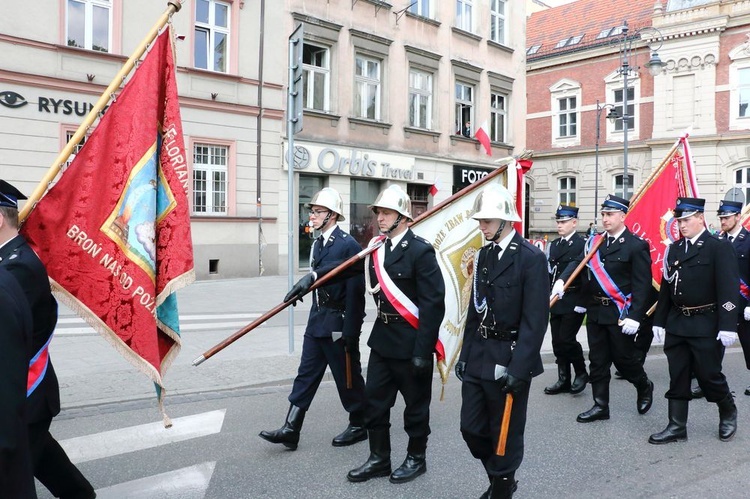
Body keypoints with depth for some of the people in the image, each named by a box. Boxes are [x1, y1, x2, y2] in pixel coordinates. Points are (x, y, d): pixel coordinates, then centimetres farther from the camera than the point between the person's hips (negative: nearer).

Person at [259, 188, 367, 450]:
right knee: (306, 375, 9)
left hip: (339, 323, -8)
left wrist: (349, 332, -18)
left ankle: (358, 426, 26)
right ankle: (290, 430, 15)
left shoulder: (348, 245, -15)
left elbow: (355, 292, -18)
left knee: (348, 376, 7)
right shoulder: (318, 244, 10)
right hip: (317, 321, 8)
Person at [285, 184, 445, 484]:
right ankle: (379, 459, 30)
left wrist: (423, 351, -20)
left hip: (411, 343, -7)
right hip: (382, 339, 7)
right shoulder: (376, 247, 5)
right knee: (374, 402, 14)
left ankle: (416, 458, 31)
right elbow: (347, 267, 10)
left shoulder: (420, 251, -16)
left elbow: (434, 304, -19)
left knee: (415, 404, 11)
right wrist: (313, 276, -7)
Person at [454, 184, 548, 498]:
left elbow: (535, 320, -16)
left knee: (506, 434, 8)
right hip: (478, 357, 7)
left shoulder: (532, 258, -12)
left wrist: (518, 368, -20)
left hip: (509, 359, -7)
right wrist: (465, 354, 10)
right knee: (471, 428, 13)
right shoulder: (484, 255, 9)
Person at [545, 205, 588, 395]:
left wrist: (582, 303, -17)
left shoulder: (582, 245, -8)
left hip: (573, 303, -7)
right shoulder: (554, 245, 14)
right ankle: (564, 381, 19)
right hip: (556, 302, 7)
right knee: (558, 342, 9)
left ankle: (581, 373, 14)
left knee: (566, 340, -9)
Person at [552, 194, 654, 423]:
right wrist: (561, 280, -23)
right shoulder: (594, 242, 9)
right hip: (595, 311, 6)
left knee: (623, 357, 7)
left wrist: (634, 317, -19)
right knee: (597, 360, 10)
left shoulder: (636, 246, -9)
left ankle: (644, 387, 37)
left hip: (620, 313, -5)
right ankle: (600, 406, 21)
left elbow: (642, 284, -12)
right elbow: (578, 262, -2)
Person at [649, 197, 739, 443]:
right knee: (677, 377, 8)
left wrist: (727, 326, -20)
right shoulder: (674, 249, 10)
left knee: (709, 375, 5)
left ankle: (728, 412, 34)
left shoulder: (719, 247, -7)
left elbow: (728, 288, -14)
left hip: (706, 325, -5)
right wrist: (659, 321, 10)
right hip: (676, 324, 5)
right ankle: (676, 427, 16)